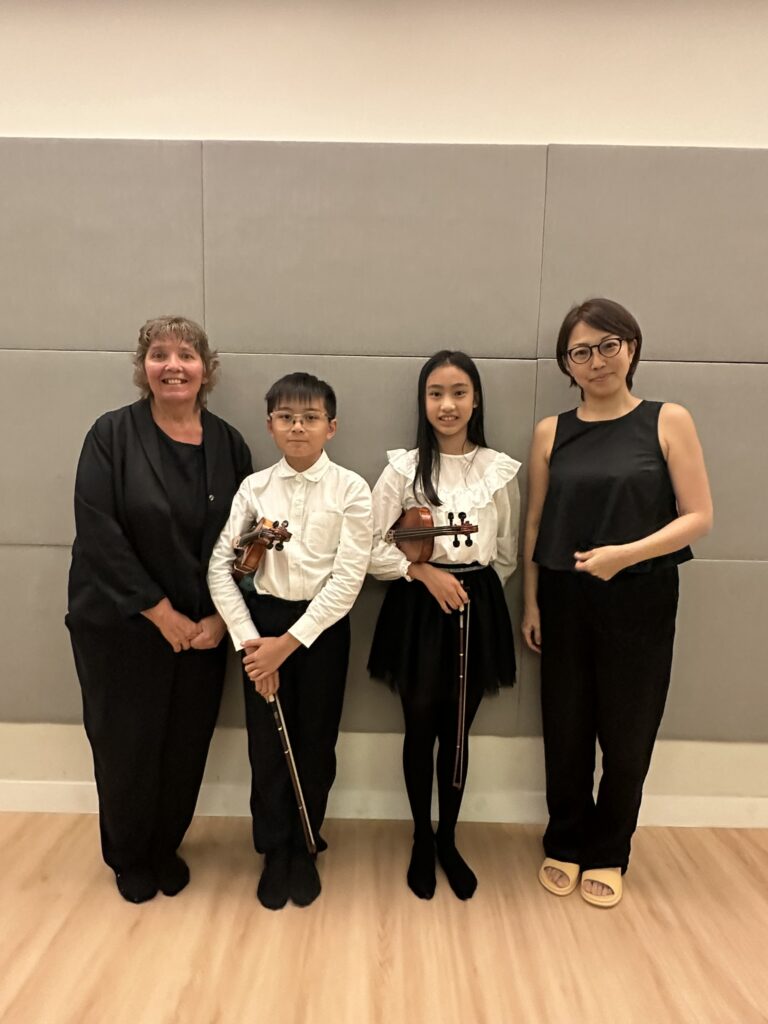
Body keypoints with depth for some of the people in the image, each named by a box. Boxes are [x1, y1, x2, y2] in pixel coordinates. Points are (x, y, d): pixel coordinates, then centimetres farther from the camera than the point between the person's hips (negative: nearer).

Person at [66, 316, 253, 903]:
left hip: (205, 628, 3)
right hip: (121, 625, -2)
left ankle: (166, 848, 38)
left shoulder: (228, 444, 1)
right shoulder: (113, 434, -8)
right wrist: (162, 614, -15)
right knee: (127, 744, 10)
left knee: (186, 744, 11)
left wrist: (219, 618, -8)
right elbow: (99, 533, -15)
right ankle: (129, 859, 37)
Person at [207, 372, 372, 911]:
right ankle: (275, 851, 33)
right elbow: (220, 566, -3)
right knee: (267, 742, 10)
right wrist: (249, 640, -11)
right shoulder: (254, 487, -2)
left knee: (316, 742, 11)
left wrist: (291, 641, -15)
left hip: (322, 625, -1)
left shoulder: (352, 489, -8)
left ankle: (304, 851, 35)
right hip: (262, 620, 2)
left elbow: (349, 577, -12)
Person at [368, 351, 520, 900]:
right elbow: (374, 549, -6)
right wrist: (425, 570, -16)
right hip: (418, 608, -1)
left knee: (457, 732, 14)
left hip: (478, 607, 2)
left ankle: (448, 841, 35)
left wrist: (477, 587, 3)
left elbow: (507, 552, 10)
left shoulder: (500, 470, 1)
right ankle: (422, 840, 35)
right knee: (421, 729, 12)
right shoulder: (403, 467, -4)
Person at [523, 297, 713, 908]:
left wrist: (626, 553, -20)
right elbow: (536, 524, 6)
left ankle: (608, 855, 34)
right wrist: (531, 604, 3)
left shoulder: (668, 421, -2)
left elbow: (698, 517, -7)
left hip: (640, 602, -1)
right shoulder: (551, 433, 4)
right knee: (567, 732, 12)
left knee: (628, 737, 11)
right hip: (565, 600, 2)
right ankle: (565, 846, 35)